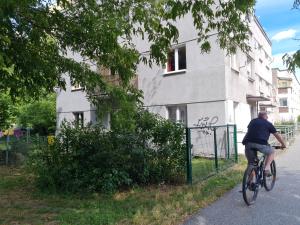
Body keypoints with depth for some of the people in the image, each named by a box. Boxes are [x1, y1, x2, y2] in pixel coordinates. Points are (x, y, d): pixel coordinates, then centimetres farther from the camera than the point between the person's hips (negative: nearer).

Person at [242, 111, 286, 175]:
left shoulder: (252, 121, 27)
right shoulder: (268, 123, 18)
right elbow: (277, 135, 26)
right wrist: (283, 144, 39)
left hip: (248, 143, 3)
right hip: (261, 143, -3)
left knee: (251, 163, 18)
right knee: (271, 152, 25)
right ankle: (266, 168, 8)